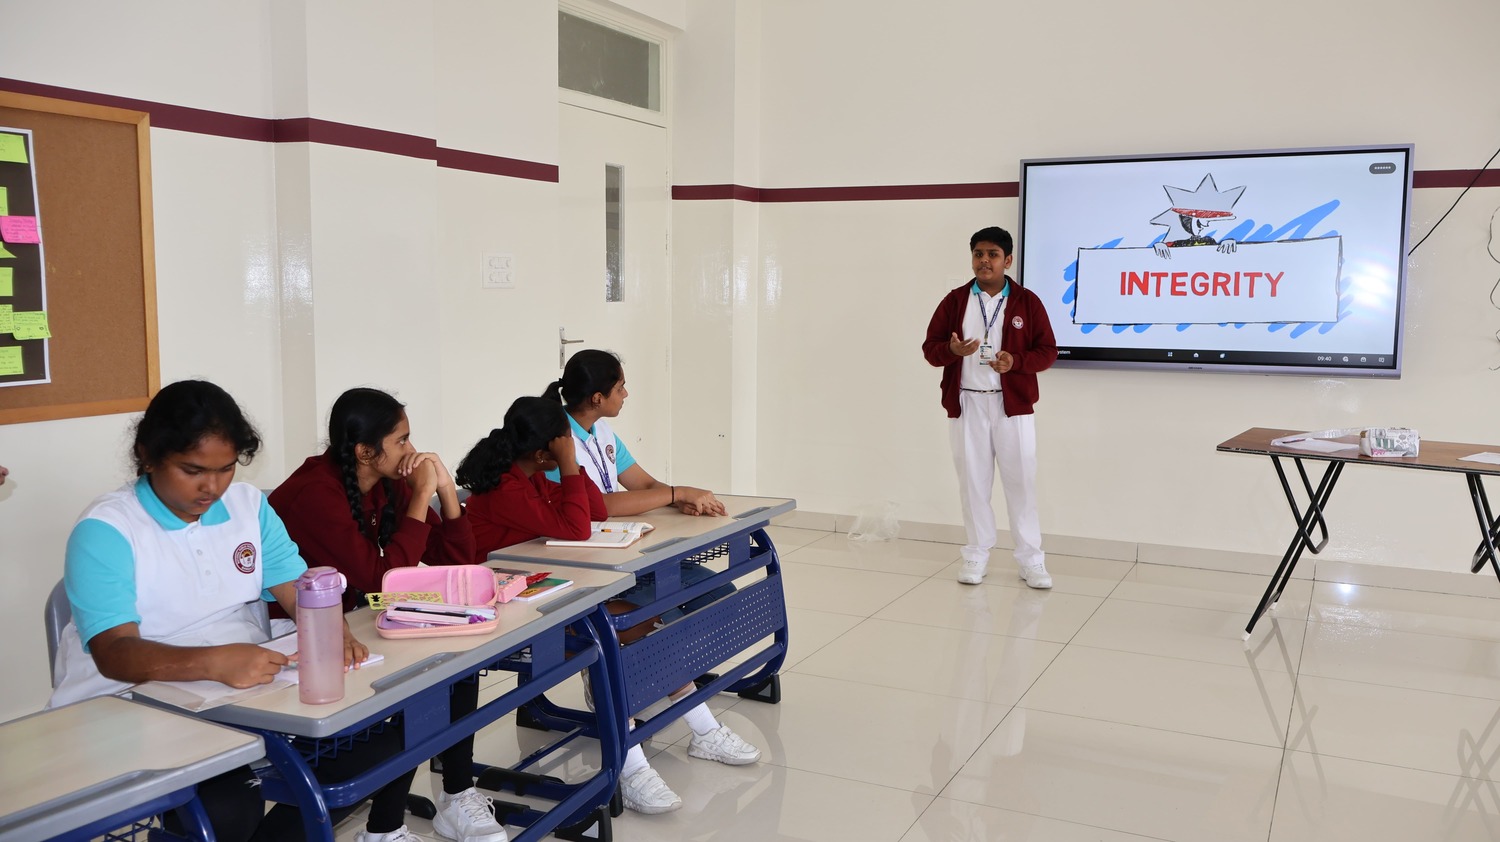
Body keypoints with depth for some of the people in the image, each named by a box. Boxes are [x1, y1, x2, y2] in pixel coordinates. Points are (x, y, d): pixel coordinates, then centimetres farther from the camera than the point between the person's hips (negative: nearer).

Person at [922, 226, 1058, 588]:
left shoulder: (1027, 302, 0)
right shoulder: (955, 301, 3)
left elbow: (1048, 351, 1)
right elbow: (930, 347, 3)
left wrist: (1017, 362, -18)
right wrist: (952, 350, -19)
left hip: (1013, 405, -1)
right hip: (966, 404, 1)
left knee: (1021, 481, 2)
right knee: (973, 481, 8)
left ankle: (1031, 559, 12)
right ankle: (977, 555, 20)